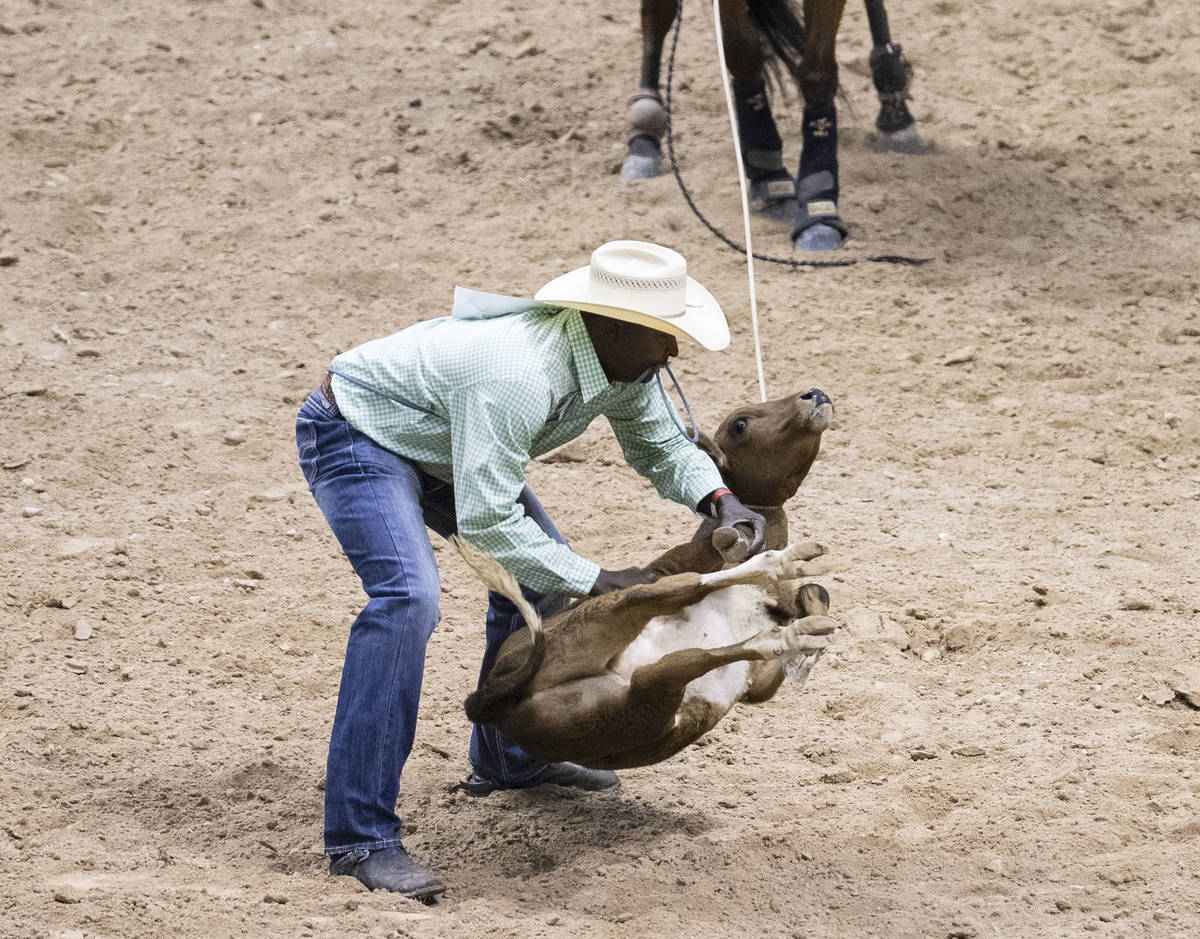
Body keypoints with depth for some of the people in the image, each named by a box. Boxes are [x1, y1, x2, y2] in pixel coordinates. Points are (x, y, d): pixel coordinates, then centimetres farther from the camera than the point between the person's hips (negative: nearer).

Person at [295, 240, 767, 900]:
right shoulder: (516, 378, -38)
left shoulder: (624, 361, -10)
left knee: (544, 571, 13)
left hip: (436, 445, 10)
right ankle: (360, 838, -28)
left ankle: (505, 759, 33)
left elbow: (659, 447, 5)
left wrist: (719, 498, -16)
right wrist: (597, 583, -30)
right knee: (407, 597, -29)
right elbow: (484, 520, -36)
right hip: (354, 435, -10)